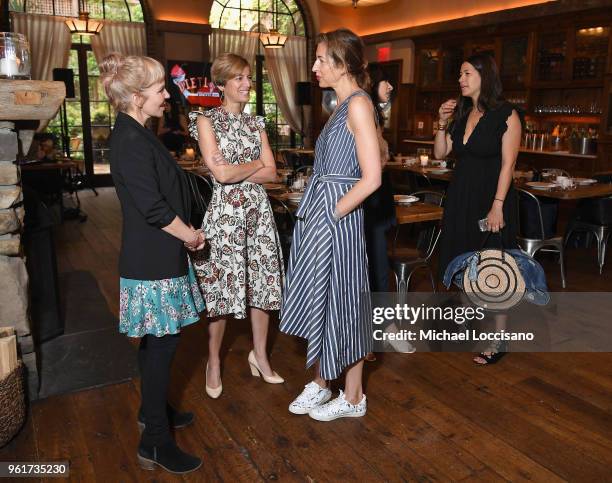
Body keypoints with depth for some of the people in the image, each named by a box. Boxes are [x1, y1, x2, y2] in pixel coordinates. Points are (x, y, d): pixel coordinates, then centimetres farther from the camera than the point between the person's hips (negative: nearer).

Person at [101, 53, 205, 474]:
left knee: (156, 340, 20)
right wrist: (190, 235, -8)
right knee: (162, 343, -1)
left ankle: (153, 409, 38)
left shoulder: (135, 134, 12)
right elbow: (154, 207, -23)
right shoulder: (132, 142, -20)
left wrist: (185, 231, 9)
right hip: (153, 262, -10)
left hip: (154, 256, 10)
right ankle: (155, 442, 13)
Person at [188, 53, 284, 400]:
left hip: (258, 209, 5)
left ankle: (260, 354, 26)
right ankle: (214, 361, 21)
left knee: (262, 281, 8)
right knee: (222, 288, 1)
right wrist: (256, 164, -2)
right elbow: (220, 173, -14)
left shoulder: (256, 122, 12)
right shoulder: (206, 119, -2)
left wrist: (235, 171, -9)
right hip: (224, 211, -4)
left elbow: (271, 173, 3)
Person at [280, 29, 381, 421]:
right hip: (317, 213, 9)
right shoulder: (343, 105, 15)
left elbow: (372, 178, -21)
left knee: (339, 302, 3)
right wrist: (317, 211, 12)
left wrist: (334, 213, -14)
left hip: (336, 218, -9)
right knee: (319, 300, 15)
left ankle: (353, 398, 23)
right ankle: (320, 383, 33)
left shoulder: (358, 103, -13)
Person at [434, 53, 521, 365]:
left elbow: (507, 164, -13)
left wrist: (497, 206, -18)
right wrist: (443, 123, -2)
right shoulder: (461, 114, 10)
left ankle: (497, 341, 13)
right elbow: (440, 154, 10)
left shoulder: (506, 115, -9)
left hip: (491, 199, -6)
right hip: (460, 198, 6)